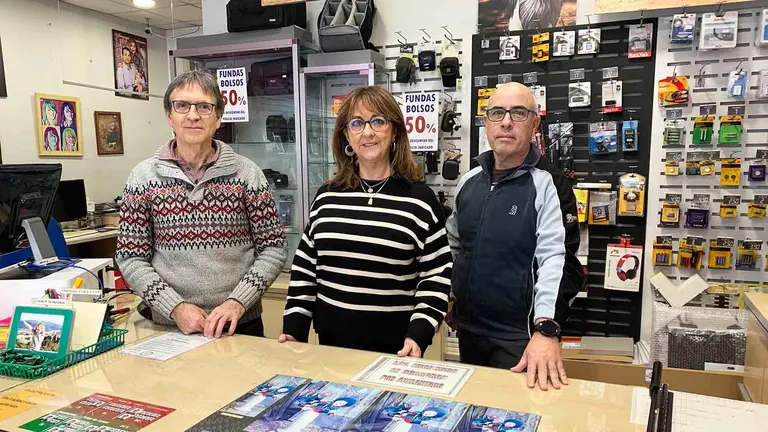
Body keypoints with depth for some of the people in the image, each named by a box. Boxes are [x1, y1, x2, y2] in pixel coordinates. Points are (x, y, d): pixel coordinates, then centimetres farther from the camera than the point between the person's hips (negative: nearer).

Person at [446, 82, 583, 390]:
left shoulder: (548, 184, -13)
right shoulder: (469, 181, 5)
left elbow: (558, 258, -24)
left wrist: (547, 330, -35)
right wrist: (450, 296, 15)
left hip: (520, 337, -6)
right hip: (469, 330, 6)